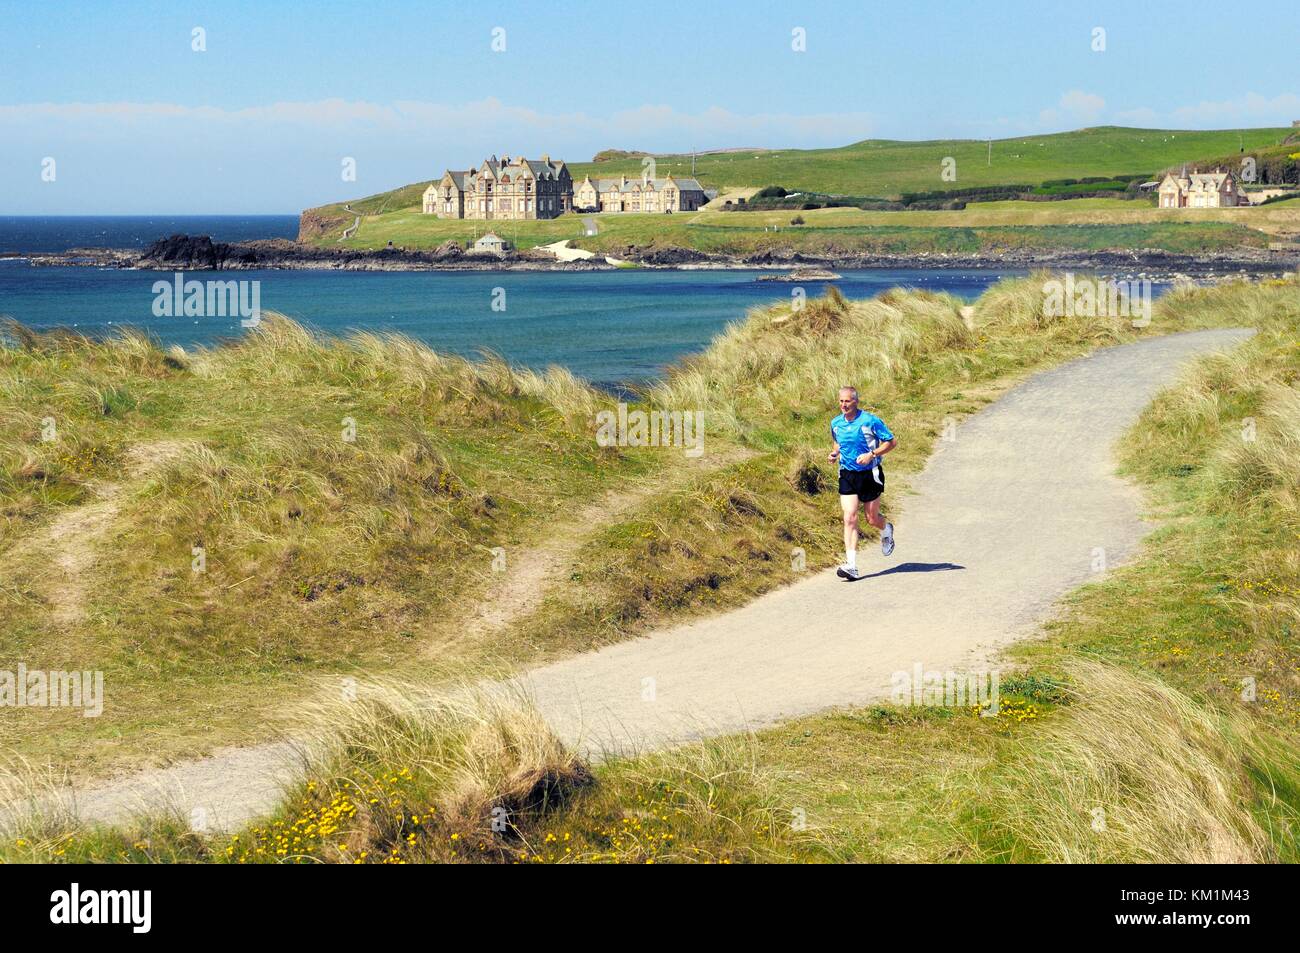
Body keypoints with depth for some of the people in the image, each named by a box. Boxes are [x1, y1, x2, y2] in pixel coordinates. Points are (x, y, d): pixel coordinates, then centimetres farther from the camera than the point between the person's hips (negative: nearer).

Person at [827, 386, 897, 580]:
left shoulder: (870, 421, -13)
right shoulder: (836, 423, 3)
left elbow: (892, 441, -8)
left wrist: (872, 454, -19)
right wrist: (834, 453, 0)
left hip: (870, 474, -3)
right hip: (847, 475, 3)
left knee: (872, 519, 8)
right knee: (849, 518, -11)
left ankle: (886, 530, 47)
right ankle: (851, 565, -15)